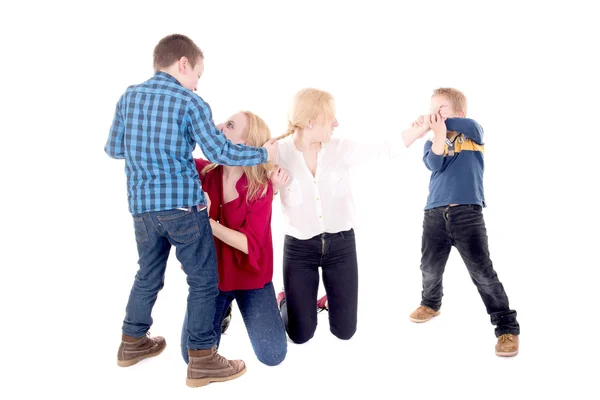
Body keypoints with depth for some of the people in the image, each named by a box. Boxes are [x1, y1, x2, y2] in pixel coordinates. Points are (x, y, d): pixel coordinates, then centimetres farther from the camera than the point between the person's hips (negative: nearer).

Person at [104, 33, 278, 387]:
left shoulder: (129, 96, 8)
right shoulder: (191, 103, -7)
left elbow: (114, 148, 12)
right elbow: (221, 152, -10)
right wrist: (264, 154, 2)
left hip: (142, 206, 6)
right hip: (184, 205, -6)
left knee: (148, 275, 23)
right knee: (204, 280, 4)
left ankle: (133, 342, 36)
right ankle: (202, 360, 8)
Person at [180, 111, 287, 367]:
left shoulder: (261, 186, -17)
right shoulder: (203, 171, -9)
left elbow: (250, 245, -22)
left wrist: (206, 222, -28)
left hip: (250, 277, -2)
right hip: (210, 273, 3)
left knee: (273, 355, -6)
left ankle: (280, 304, 25)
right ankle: (224, 309, 25)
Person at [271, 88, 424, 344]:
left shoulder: (341, 148, -5)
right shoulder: (278, 153, -11)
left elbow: (384, 150, -8)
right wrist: (273, 187, -23)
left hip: (341, 244, 2)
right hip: (299, 248, -2)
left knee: (345, 331, 10)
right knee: (300, 335, 6)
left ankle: (330, 301, 42)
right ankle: (285, 301, 37)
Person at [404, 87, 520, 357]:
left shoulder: (473, 135, 5)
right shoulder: (432, 143, 9)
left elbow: (471, 126, -19)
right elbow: (435, 165, -12)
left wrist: (441, 122, -25)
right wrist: (438, 133, -24)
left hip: (468, 214, -3)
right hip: (435, 214, 4)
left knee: (483, 272, -5)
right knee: (430, 267, 15)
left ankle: (507, 327, 5)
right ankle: (431, 304, 44)